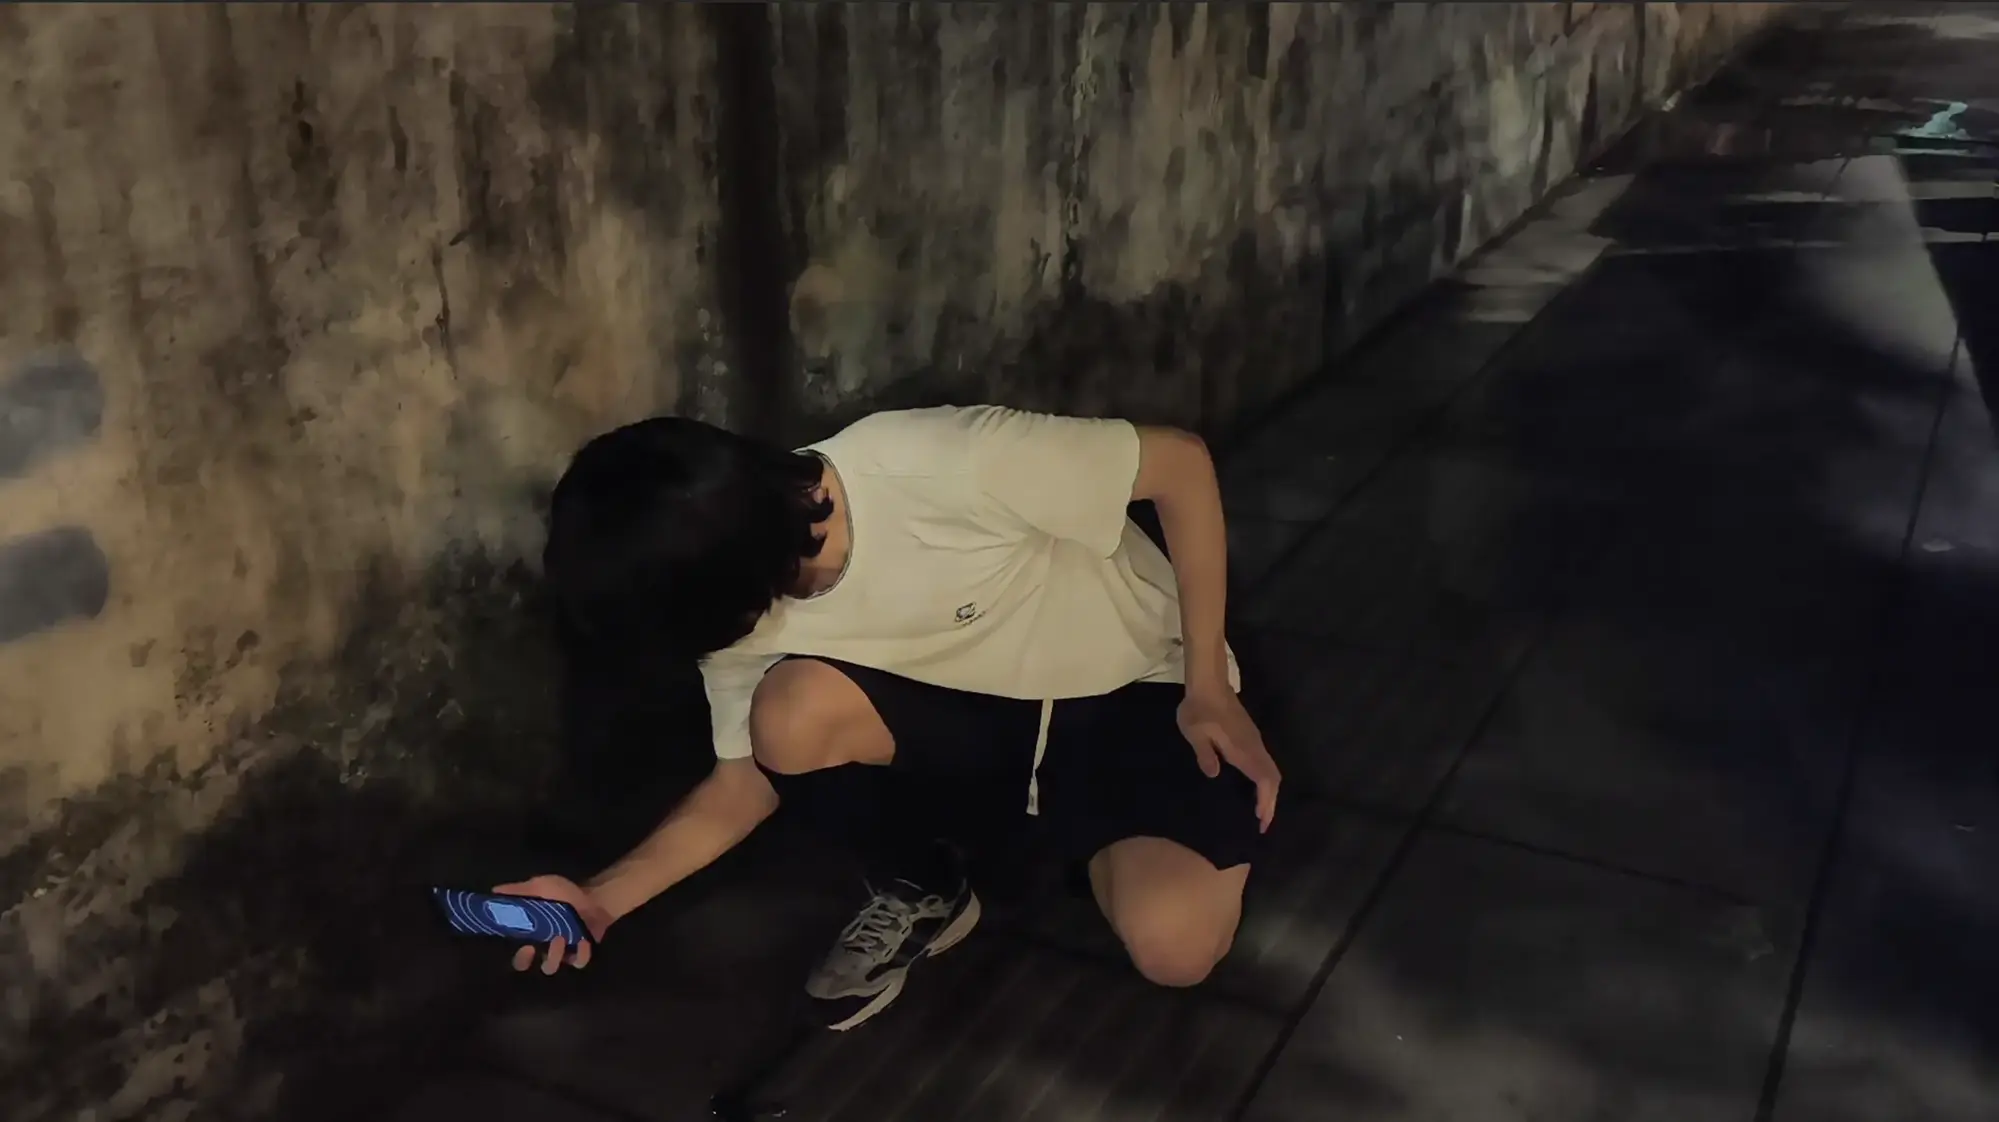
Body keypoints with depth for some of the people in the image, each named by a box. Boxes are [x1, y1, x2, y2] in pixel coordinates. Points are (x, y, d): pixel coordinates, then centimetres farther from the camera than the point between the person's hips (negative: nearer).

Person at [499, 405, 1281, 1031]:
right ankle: (917, 892, 2)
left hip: (1133, 688, -4)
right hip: (983, 706, 4)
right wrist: (605, 896, -14)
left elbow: (1182, 463, -22)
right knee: (791, 712, -26)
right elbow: (749, 780, -1)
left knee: (1174, 946, -29)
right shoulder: (744, 608, -14)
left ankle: (1091, 833, 6)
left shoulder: (945, 468, -34)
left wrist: (1208, 687, -20)